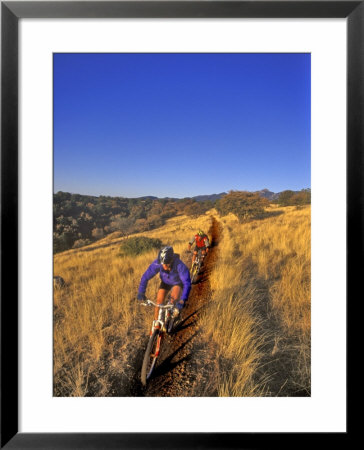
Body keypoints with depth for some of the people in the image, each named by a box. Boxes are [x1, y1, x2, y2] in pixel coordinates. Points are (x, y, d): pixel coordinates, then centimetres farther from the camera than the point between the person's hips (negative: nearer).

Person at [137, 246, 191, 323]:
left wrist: (182, 301, -54)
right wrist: (141, 292, -33)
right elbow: (146, 276, -26)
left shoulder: (180, 265, -41)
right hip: (165, 282, 3)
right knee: (159, 301, -8)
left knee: (174, 298, -27)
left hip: (177, 282, -2)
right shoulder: (157, 263, -34)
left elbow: (187, 283, -45)